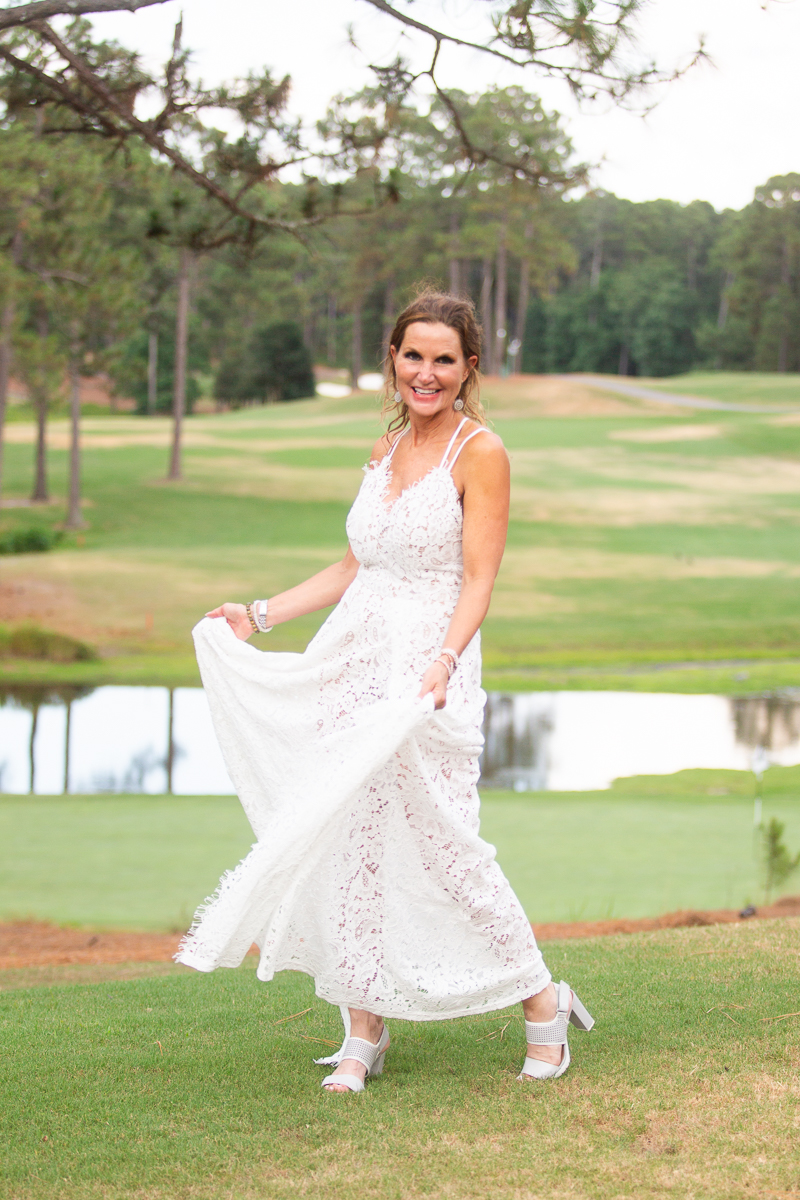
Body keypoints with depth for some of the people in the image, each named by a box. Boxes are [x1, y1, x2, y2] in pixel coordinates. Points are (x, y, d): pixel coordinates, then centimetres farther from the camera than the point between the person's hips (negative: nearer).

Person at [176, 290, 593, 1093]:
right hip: (352, 662, 7)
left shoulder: (479, 453, -6)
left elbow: (478, 581, -13)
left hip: (424, 672, -6)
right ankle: (364, 1032, 14)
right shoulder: (387, 449, 14)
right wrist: (261, 614, 19)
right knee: (349, 843, 4)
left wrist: (443, 662, -27)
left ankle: (542, 1004, 11)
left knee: (441, 845, -7)